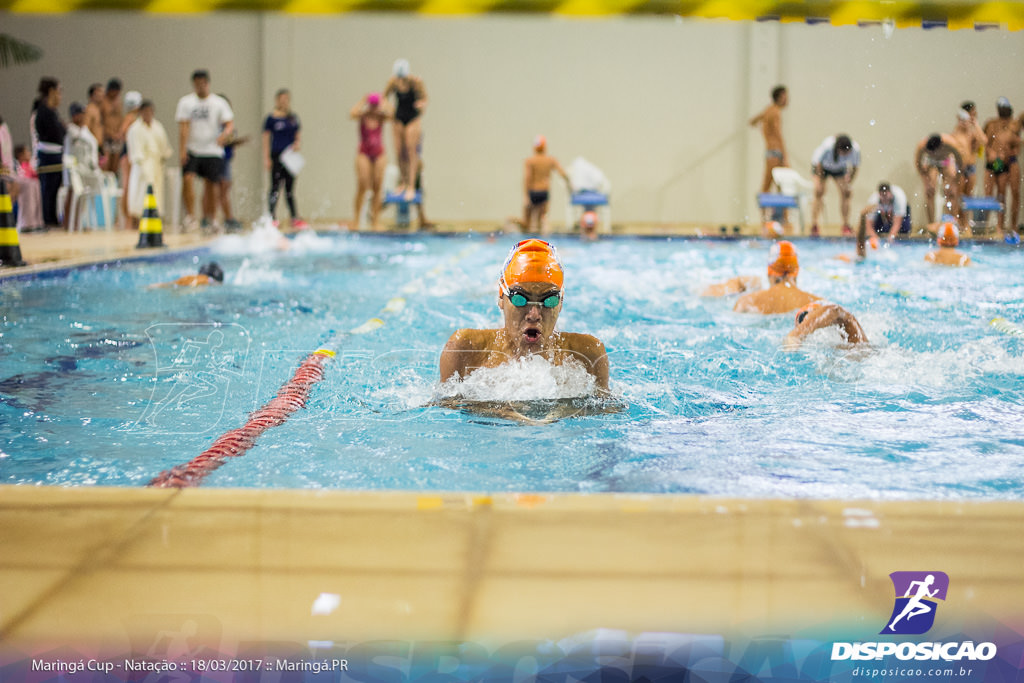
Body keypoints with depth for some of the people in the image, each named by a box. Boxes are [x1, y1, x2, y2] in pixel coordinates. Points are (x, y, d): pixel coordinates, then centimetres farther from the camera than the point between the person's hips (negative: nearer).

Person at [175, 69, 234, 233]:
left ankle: (209, 221, 14)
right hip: (192, 150, 0)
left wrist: (225, 134, -27)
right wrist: (182, 150, -15)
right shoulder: (186, 102, 4)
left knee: (211, 186, 3)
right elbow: (183, 126, -4)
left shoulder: (219, 103, 3)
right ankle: (190, 215, -13)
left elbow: (230, 124, -3)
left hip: (213, 151, 0)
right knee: (187, 179, -20)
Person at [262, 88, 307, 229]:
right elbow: (266, 139, -3)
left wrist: (298, 144, -7)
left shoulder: (294, 118, 10)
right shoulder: (271, 119, -3)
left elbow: (299, 135, 15)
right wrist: (266, 158, -9)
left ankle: (295, 219, 12)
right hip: (276, 156, -4)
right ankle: (272, 218, -6)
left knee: (290, 188, 9)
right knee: (276, 187, -7)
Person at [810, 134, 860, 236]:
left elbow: (854, 167, -14)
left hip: (839, 169, 3)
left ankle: (846, 225, -2)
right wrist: (819, 183, -22)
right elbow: (819, 163, -25)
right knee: (818, 192, -16)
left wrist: (848, 184, -14)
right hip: (823, 166, -3)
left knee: (845, 193, -8)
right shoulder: (827, 146, -41)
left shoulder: (855, 149, -32)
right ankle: (814, 226, -17)